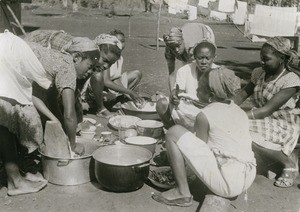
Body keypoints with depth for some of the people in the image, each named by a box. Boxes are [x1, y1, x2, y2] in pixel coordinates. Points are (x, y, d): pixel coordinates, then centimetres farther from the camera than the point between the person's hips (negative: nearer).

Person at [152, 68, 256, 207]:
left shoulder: (204, 116, -8)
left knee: (174, 133, -5)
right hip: (248, 180, 8)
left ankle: (182, 193, 1)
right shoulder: (239, 111, 13)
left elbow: (199, 148, -1)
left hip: (226, 183, -8)